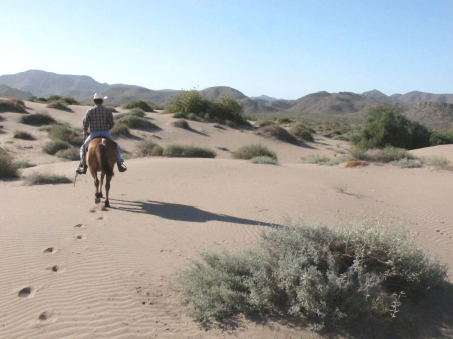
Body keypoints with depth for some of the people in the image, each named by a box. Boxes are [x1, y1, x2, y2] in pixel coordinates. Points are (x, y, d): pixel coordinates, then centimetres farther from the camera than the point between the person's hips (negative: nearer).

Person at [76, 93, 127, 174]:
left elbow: (85, 124, -2)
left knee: (83, 148, 20)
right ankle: (120, 164, 16)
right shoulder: (107, 111, -2)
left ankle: (83, 166, 13)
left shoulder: (90, 111, -3)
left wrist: (85, 132, 17)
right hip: (106, 134, 0)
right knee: (116, 147, 21)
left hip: (93, 134, 0)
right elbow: (112, 124, 2)